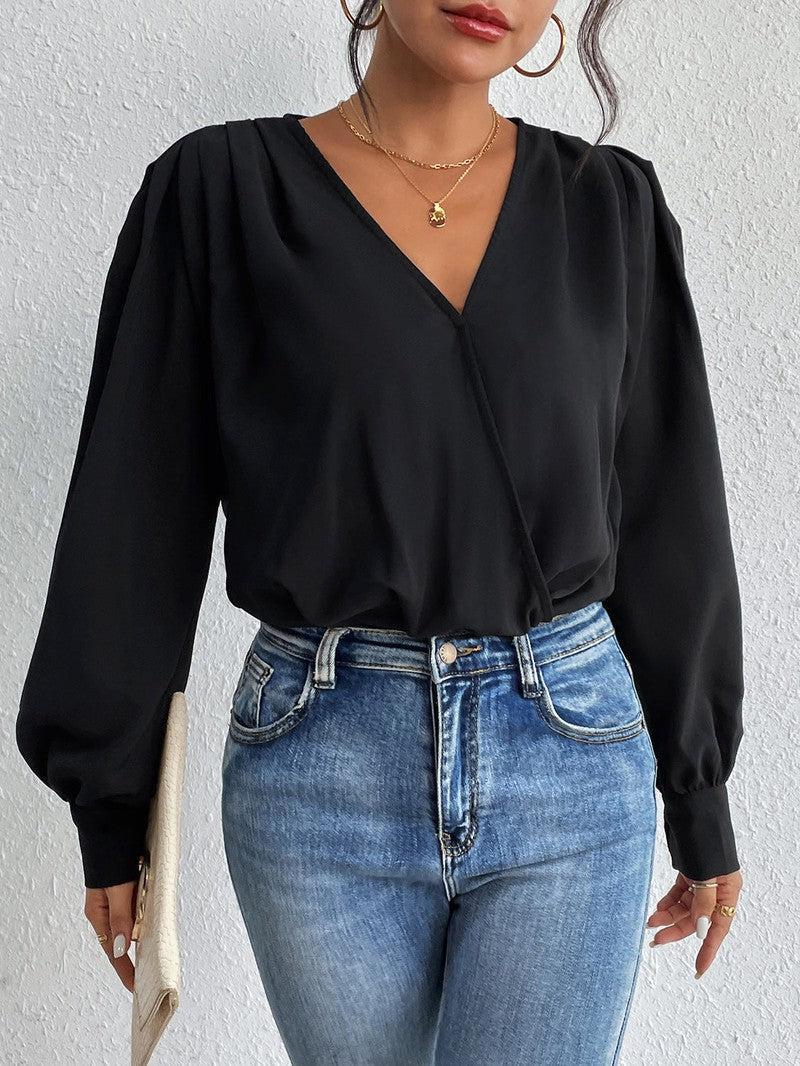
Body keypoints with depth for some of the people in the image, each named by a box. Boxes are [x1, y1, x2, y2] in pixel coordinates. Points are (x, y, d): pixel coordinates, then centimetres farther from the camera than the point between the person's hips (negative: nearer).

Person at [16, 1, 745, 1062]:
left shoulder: (613, 207, 4)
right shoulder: (221, 188, -2)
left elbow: (666, 516, 8)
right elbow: (138, 515, 0)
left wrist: (703, 804, 12)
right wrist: (110, 815, 3)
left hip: (574, 757, 1)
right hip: (322, 773, 0)